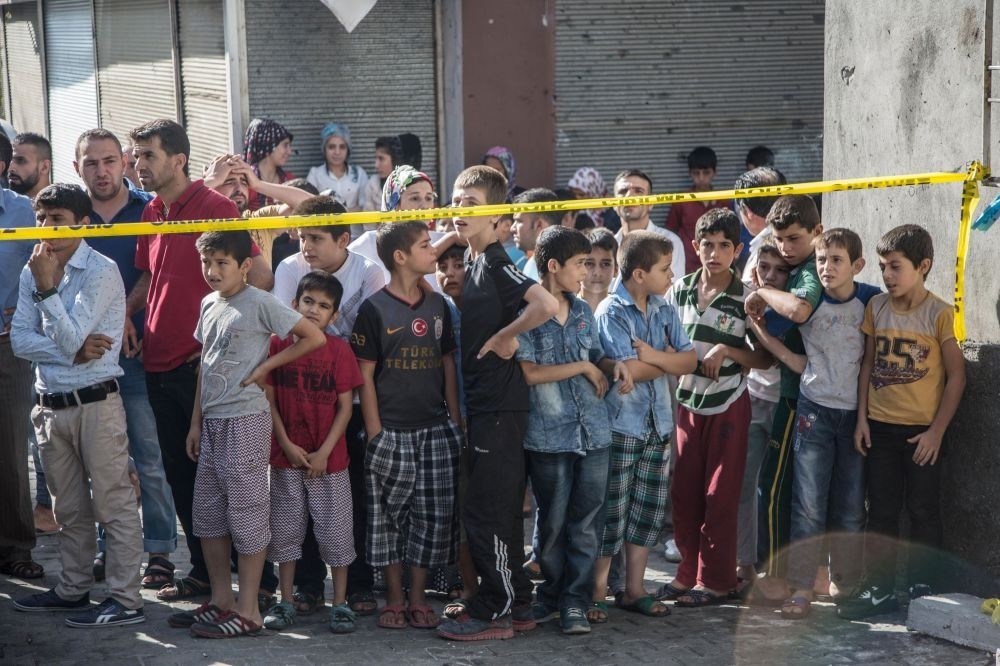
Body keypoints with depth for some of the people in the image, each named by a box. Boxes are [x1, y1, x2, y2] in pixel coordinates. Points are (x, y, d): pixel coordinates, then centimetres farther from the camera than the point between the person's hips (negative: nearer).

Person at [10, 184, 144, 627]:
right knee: (69, 507, 16)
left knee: (113, 504, -3)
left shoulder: (101, 271, -11)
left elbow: (71, 338, -18)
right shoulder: (32, 272, 7)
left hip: (94, 402, -6)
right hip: (50, 404, 6)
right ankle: (73, 589, 27)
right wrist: (71, 351, -14)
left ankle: (126, 600, 0)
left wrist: (47, 288, -19)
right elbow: (20, 340, 0)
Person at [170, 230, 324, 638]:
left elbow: (315, 337, -12)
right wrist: (196, 422, 15)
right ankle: (221, 600, 22)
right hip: (212, 421, 8)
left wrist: (267, 366, -11)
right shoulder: (209, 304, 11)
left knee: (246, 512, -3)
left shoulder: (260, 303, -10)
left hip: (245, 420, -8)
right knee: (207, 512, 11)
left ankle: (248, 611, 3)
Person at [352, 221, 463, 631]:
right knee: (390, 514, 3)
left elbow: (447, 365, 13)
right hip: (391, 431, -4)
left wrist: (455, 421, 7)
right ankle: (393, 598, 14)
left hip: (436, 429, 4)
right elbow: (365, 375, -5)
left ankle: (418, 597, 13)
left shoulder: (437, 305, 9)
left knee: (433, 515, 3)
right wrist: (375, 434, -9)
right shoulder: (375, 309, -5)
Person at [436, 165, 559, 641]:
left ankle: (494, 612, 4)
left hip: (498, 406, -9)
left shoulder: (495, 263, -14)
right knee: (499, 509, 14)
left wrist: (504, 338, -18)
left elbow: (546, 305, -30)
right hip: (483, 405, 9)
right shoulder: (475, 264, 13)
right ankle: (517, 605, 22)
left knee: (485, 511, -4)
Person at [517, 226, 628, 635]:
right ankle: (552, 594, 23)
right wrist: (582, 367, -10)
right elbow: (530, 373, -14)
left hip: (593, 432, 5)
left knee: (587, 524, 4)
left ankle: (575, 601, 12)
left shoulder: (583, 312, 12)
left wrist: (614, 366, 2)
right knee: (552, 523, 6)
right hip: (549, 436, -5)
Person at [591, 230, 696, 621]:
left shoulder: (664, 310, 8)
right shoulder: (611, 313, -12)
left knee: (650, 509, 12)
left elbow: (689, 362, 3)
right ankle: (596, 594, 9)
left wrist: (653, 355, -14)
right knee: (612, 512, -2)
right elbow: (630, 371, -21)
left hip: (658, 425, 7)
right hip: (620, 425, -7)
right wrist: (669, 361, -5)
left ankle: (633, 590, 23)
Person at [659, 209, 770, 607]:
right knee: (683, 492, 7)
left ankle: (715, 581, 9)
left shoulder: (746, 299, -8)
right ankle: (689, 572, 20)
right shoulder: (680, 290, 3)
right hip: (687, 402, 4)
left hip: (728, 405, -4)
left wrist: (726, 350, -19)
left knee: (719, 495, 0)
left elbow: (765, 359, -7)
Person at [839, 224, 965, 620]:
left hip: (922, 431, -4)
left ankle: (923, 589, 18)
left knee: (923, 511, 6)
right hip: (880, 427, 4)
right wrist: (861, 419, 3)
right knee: (881, 511, 9)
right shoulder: (876, 307, 2)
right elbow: (868, 364, 9)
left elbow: (956, 376, -8)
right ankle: (879, 590, 17)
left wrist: (937, 432, -10)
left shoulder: (939, 314, -11)